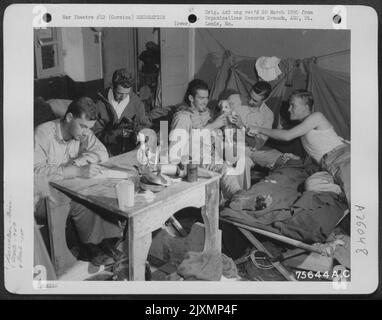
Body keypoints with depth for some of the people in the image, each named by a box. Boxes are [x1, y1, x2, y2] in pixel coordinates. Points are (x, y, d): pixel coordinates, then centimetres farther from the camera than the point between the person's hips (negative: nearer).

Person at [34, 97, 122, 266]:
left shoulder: (82, 131, 0)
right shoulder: (43, 133, -19)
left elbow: (102, 153, -5)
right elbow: (36, 171, -31)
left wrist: (76, 162, -22)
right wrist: (77, 171, -38)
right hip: (45, 197, -6)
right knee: (81, 202, -30)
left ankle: (108, 240, -12)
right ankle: (93, 246, -12)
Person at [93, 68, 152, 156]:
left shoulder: (136, 102, 4)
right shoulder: (100, 104, -5)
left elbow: (147, 126, 11)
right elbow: (96, 134, -5)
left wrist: (135, 126, -11)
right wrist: (119, 132, -18)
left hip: (131, 150, 2)